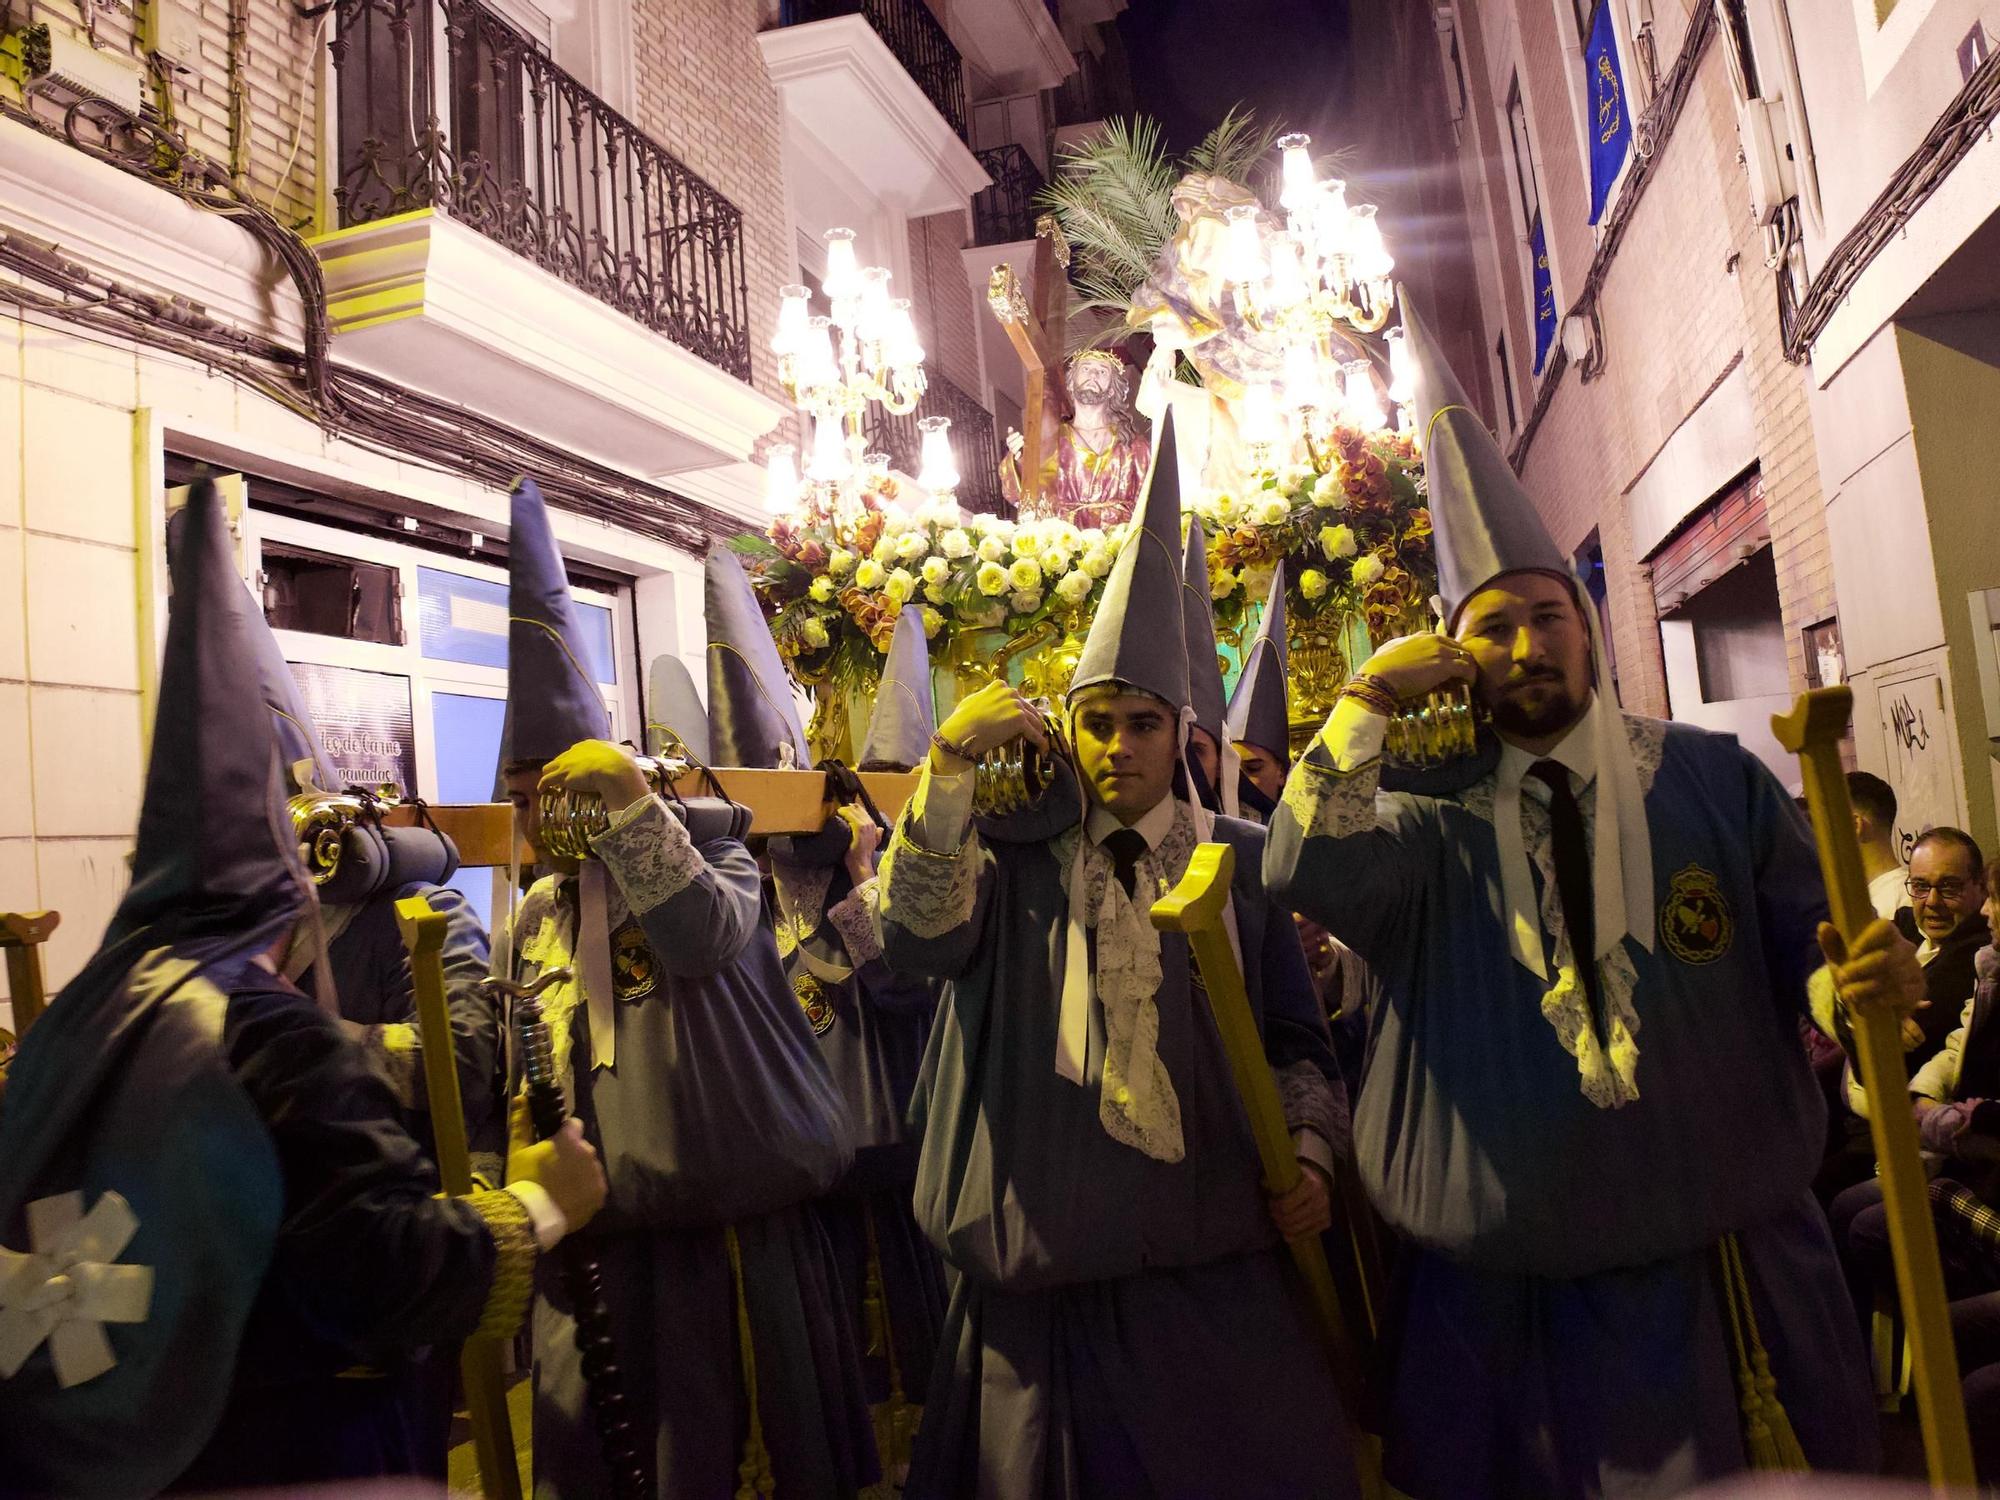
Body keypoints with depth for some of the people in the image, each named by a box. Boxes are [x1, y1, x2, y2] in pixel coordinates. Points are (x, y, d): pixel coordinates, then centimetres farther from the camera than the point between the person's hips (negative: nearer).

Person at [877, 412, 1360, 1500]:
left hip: (1214, 1254, 1)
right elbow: (917, 938, -17)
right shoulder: (1021, 851, 1)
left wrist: (1309, 1155, -6)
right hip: (1050, 1247, 0)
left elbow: (1294, 1033, 9)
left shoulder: (1242, 858, 5)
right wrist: (951, 766, -24)